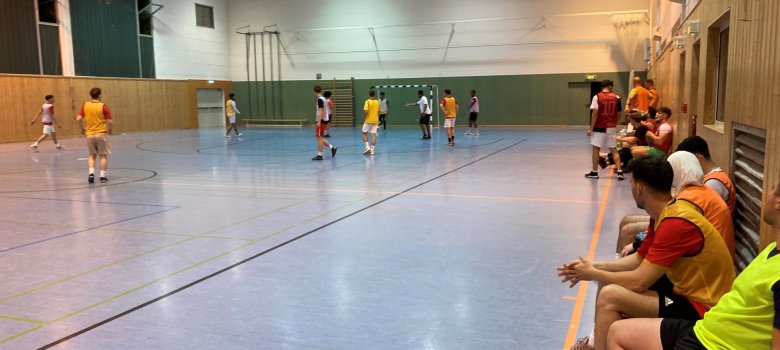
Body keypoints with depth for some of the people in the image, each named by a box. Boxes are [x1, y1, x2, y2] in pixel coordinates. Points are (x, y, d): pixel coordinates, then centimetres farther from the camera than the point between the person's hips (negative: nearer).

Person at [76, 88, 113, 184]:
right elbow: (110, 122, -12)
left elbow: (78, 119, -4)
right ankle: (102, 176, 4)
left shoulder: (85, 105, 1)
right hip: (101, 133, -3)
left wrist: (83, 128, 13)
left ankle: (91, 173, -2)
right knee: (103, 155, 7)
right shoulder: (103, 106, -8)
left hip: (89, 134, 3)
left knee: (92, 155, 15)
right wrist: (111, 130, 8)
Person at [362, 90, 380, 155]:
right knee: (373, 135, 1)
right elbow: (378, 112, 13)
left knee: (364, 134, 10)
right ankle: (372, 149, -2)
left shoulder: (367, 101, -8)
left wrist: (364, 119, -5)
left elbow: (365, 111, -17)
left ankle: (367, 147, -6)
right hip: (375, 121, 4)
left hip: (368, 121, -4)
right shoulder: (377, 102, 7)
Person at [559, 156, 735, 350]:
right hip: (686, 293, 10)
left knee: (610, 297, -22)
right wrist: (594, 267, 2)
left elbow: (638, 282, -24)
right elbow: (639, 260, 13)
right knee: (609, 281, 11)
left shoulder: (676, 223, -26)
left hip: (703, 309, -10)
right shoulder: (665, 213, 5)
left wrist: (593, 274, -9)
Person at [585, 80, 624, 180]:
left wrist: (591, 128, -8)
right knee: (614, 150, 10)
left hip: (600, 127, -3)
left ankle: (594, 172, 14)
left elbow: (595, 113, -12)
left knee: (596, 149, 8)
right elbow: (618, 114, 6)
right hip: (611, 128, 3)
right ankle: (619, 171, 4)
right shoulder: (616, 97, 2)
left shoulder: (597, 97, -7)